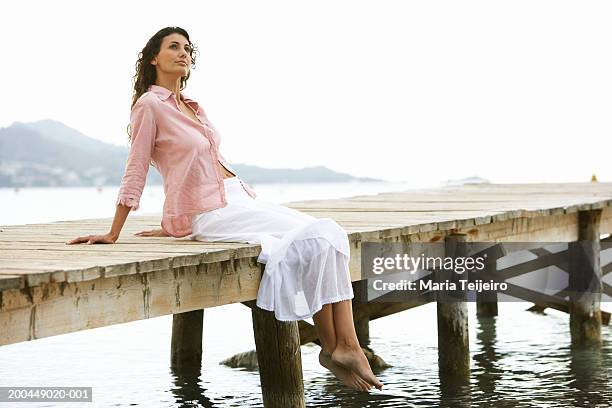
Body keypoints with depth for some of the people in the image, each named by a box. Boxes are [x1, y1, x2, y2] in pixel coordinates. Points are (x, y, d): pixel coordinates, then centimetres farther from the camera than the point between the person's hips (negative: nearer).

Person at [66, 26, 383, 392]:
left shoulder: (193, 107, 21)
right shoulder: (150, 105, -3)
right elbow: (135, 172, -3)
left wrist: (175, 224, 22)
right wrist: (113, 235, -4)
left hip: (241, 199, 8)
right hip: (211, 214, -8)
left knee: (330, 234, -14)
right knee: (309, 239, -23)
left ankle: (347, 345, -22)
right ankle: (336, 347, -13)